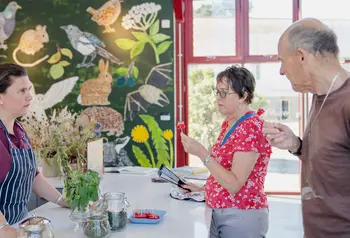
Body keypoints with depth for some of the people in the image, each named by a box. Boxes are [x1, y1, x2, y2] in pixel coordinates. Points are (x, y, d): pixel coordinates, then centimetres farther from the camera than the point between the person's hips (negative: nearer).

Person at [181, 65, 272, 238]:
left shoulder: (251, 128, -20)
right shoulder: (228, 123, 6)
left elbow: (234, 184, -24)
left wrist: (201, 153, -27)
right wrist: (205, 188, 6)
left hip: (242, 216, -8)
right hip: (219, 213, 8)